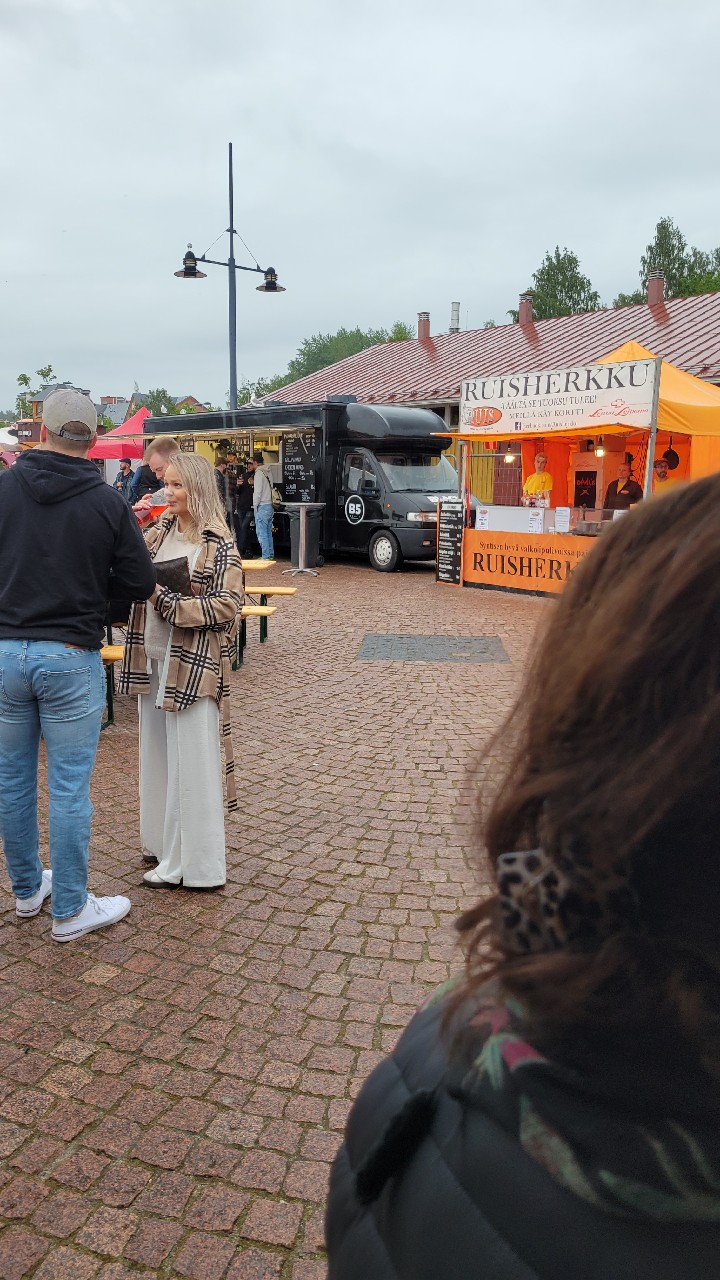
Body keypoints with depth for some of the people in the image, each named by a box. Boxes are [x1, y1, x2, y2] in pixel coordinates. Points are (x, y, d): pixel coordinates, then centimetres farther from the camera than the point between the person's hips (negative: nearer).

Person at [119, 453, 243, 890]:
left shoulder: (219, 544, -9)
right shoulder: (161, 530, 9)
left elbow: (228, 604, -14)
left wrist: (168, 601, -17)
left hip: (192, 665, -7)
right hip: (153, 659, 7)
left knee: (190, 763, 1)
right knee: (158, 756, 16)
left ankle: (191, 863, 13)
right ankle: (165, 842, 32)